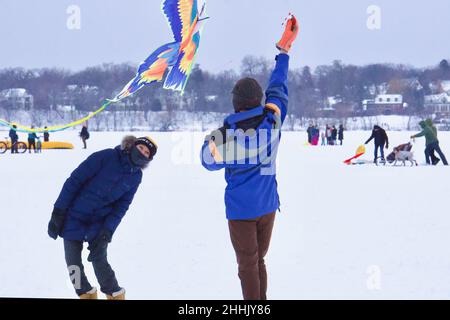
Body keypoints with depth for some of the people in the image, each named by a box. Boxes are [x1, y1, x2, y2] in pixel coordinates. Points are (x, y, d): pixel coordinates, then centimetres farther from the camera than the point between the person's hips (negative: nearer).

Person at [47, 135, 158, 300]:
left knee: (99, 260, -11)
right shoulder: (106, 157, -18)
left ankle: (115, 295, 6)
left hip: (100, 222, 2)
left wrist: (107, 230, -15)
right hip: (74, 217, -2)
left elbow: (122, 206, 0)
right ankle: (86, 294, 19)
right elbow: (74, 180, -15)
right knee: (73, 262, 1)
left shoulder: (135, 176, -2)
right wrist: (58, 212, -15)